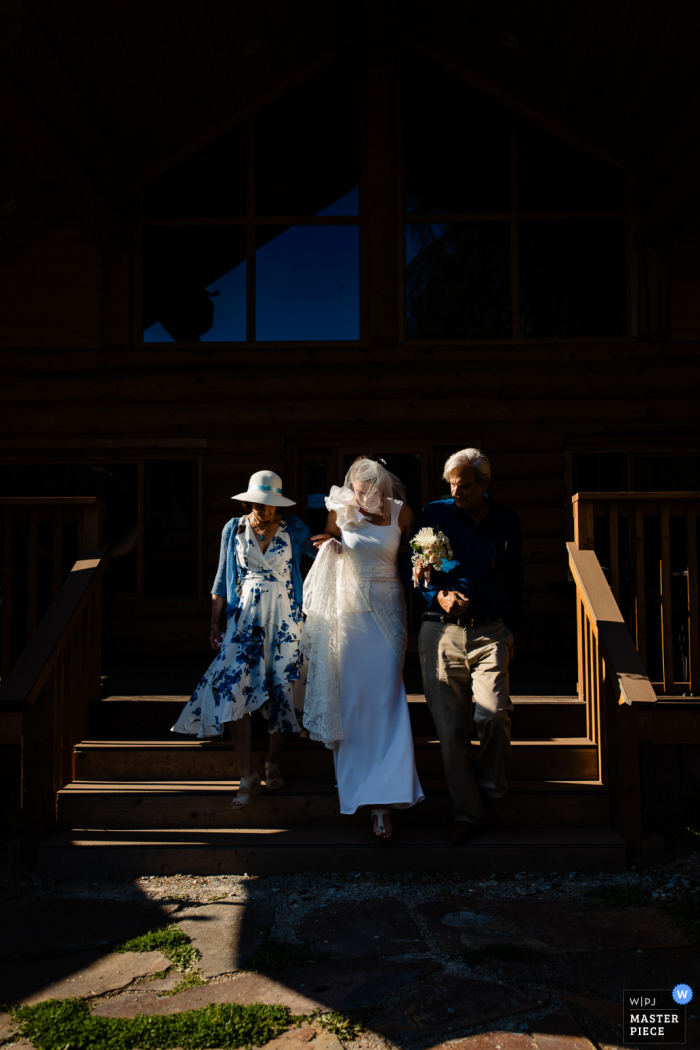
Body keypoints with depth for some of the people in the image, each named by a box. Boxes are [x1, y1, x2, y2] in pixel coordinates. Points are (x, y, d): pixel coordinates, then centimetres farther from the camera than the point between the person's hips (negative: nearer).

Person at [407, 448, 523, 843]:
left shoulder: (507, 522, 10)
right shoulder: (434, 514, 5)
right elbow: (411, 569, 9)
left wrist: (512, 632, 17)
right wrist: (438, 595, -9)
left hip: (490, 633, 0)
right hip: (441, 633, 0)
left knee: (494, 713, -16)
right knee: (451, 728, 0)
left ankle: (494, 786, 13)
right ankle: (468, 812, 14)